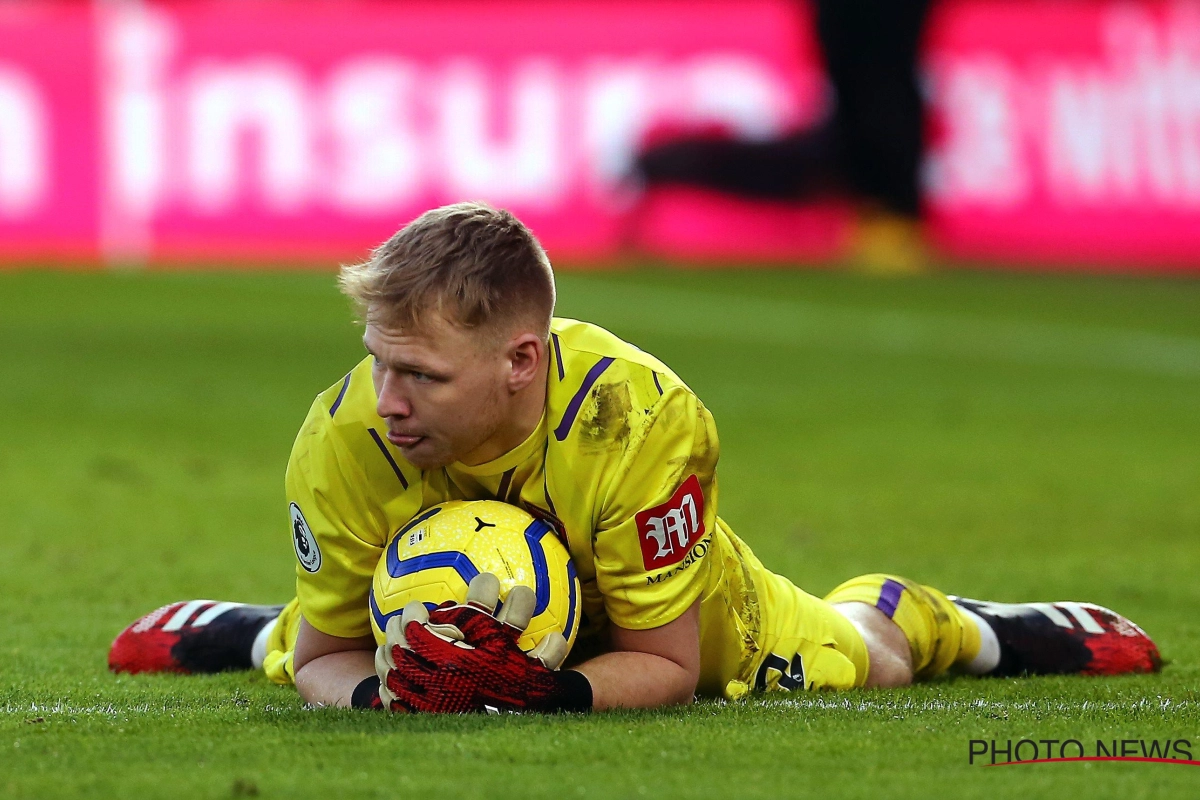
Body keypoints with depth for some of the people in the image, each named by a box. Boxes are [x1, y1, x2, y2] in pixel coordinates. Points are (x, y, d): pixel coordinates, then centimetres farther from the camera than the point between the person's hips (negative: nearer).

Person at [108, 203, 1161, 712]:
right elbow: (325, 662, -25)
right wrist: (376, 688, -49)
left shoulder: (646, 422, -46)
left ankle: (952, 625, 54)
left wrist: (550, 691, -54)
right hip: (437, 614, 1)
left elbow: (665, 666, -34)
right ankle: (241, 628, 62)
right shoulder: (345, 440, -40)